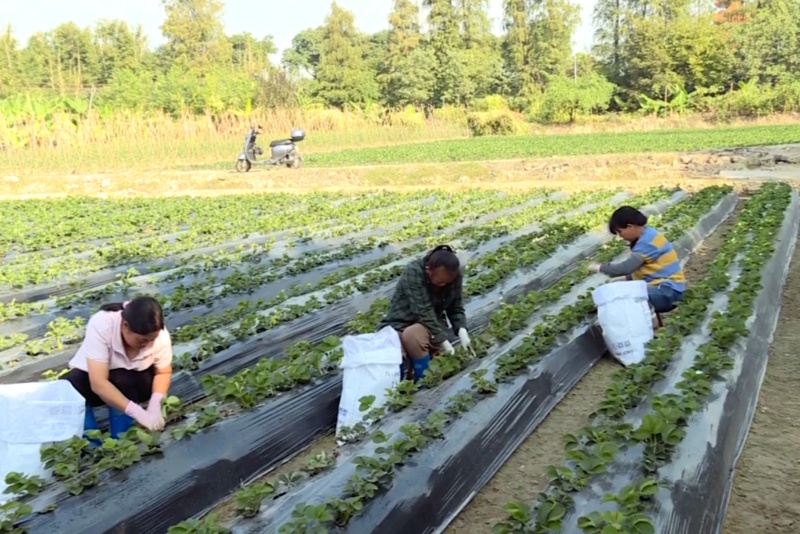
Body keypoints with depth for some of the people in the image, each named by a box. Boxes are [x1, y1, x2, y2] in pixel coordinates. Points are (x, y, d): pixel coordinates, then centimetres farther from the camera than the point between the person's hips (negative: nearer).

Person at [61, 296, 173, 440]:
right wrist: (139, 413, -47)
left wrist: (155, 404, -31)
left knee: (123, 381, -33)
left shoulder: (160, 335, -26)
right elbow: (98, 384, -40)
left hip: (133, 383, 1)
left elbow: (163, 373, -11)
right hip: (92, 377, -1)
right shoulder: (101, 325, -36)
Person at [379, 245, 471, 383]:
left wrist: (462, 331, -19)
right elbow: (424, 312, -30)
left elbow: (456, 308, 1)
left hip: (431, 325, 2)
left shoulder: (455, 277, -10)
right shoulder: (413, 272, -27)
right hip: (401, 323, -2)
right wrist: (443, 341, -32)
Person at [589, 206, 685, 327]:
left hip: (669, 289, -10)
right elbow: (638, 268, 16)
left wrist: (600, 267, -15)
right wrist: (626, 279, 4)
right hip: (662, 285, 10)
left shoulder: (647, 242, -21)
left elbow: (626, 267, -28)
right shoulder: (646, 236, 10)